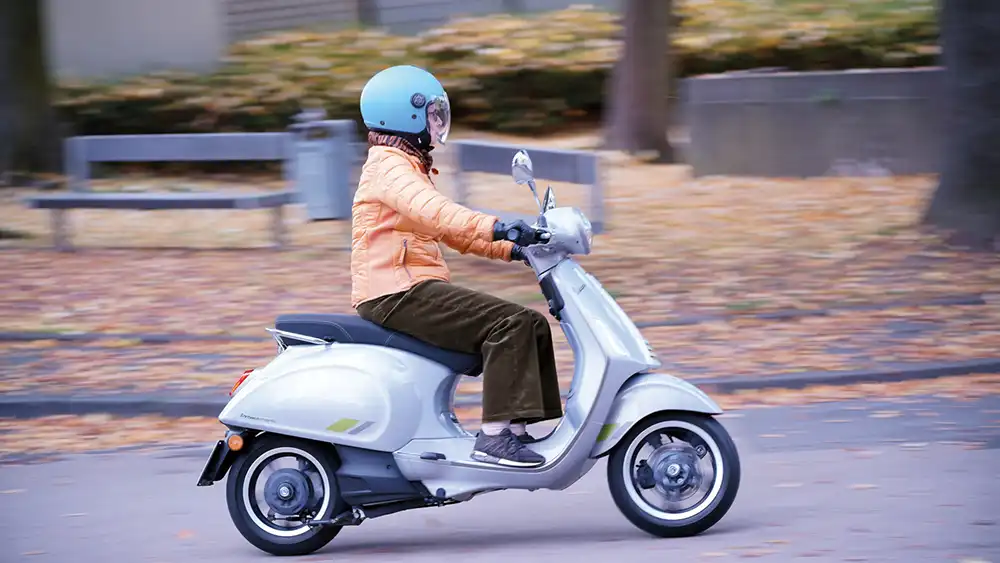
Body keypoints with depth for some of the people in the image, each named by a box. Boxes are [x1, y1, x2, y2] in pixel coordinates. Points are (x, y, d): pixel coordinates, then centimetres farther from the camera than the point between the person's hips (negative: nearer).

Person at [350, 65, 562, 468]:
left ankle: (520, 428, 3)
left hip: (417, 289, 10)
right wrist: (496, 227, -39)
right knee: (509, 324, -23)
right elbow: (431, 211, -29)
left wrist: (510, 249, 18)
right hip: (397, 293, -10)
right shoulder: (389, 168, -9)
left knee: (532, 326, 6)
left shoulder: (409, 168, 25)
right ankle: (495, 435, -26)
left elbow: (452, 232, 29)